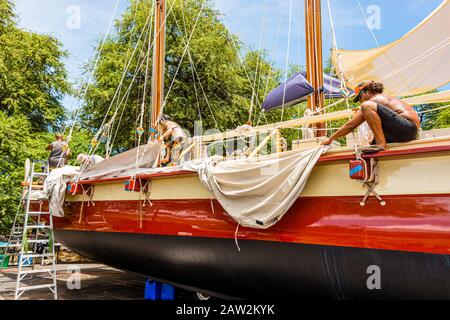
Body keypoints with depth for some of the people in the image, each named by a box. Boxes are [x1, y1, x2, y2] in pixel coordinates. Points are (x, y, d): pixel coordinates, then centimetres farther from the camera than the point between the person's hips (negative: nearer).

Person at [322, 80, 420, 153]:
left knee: (367, 106, -20)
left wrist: (330, 139, 8)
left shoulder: (373, 100, 1)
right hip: (410, 133, 10)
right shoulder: (386, 98, 28)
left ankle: (381, 144, -26)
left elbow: (350, 126, 1)